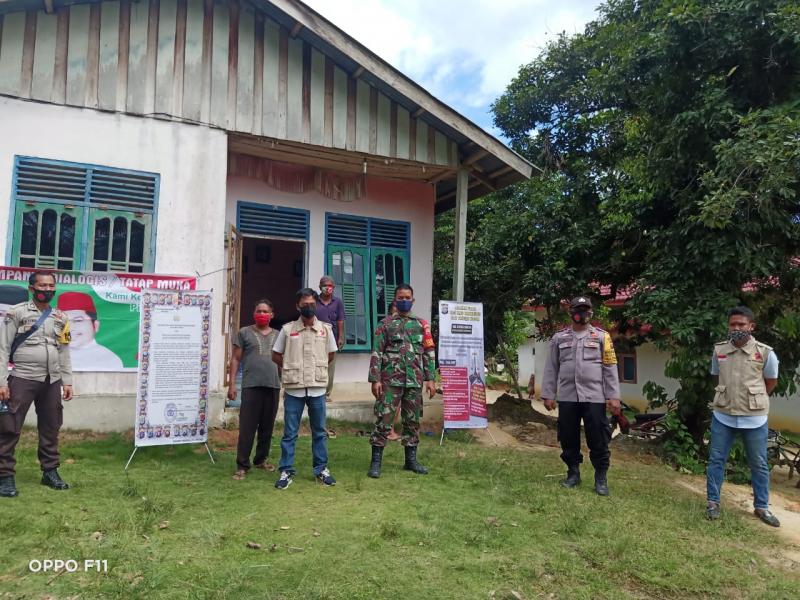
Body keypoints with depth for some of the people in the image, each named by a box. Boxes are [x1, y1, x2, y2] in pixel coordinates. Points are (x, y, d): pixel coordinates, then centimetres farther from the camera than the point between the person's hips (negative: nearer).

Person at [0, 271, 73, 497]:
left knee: (50, 428, 11)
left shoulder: (61, 318, 11)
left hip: (52, 382, 4)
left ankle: (50, 471, 22)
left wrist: (67, 381, 10)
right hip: (23, 379, -4)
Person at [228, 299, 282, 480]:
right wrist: (232, 384, -3)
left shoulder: (278, 335, 14)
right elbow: (236, 359, 4)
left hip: (273, 386, 3)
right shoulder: (245, 333, 5)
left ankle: (261, 459, 25)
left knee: (267, 427, 10)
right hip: (251, 386, -3)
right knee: (247, 427, -3)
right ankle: (242, 465, 4)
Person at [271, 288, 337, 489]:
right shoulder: (287, 329, -2)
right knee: (289, 433, 6)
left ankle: (321, 469, 23)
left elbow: (331, 354, 14)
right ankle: (286, 471, 17)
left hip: (317, 389, 1)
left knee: (319, 432, 11)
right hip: (293, 389, -1)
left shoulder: (326, 329, 1)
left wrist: (317, 369, 10)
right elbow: (276, 355, 8)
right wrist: (292, 369, 7)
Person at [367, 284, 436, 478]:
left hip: (415, 382, 3)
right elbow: (377, 354, -2)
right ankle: (376, 461, 6)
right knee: (383, 420, -3)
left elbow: (429, 353, 10)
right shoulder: (386, 324, 2)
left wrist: (430, 379, 3)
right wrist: (375, 379, -10)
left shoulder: (421, 325, 10)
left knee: (412, 421, 10)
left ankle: (411, 460, 22)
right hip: (391, 381, -3)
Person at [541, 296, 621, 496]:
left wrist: (613, 396, -6)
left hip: (594, 397, -2)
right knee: (568, 438, 9)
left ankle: (601, 478, 14)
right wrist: (548, 394, 3)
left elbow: (610, 368, 1)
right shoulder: (559, 338, 9)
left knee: (598, 439, 1)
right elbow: (551, 368, 9)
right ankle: (573, 473, 25)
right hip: (567, 397, 2)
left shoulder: (601, 336, 5)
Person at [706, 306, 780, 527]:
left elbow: (771, 382, 6)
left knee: (759, 464, 12)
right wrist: (729, 398, 10)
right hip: (723, 416, 2)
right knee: (716, 460, 8)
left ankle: (761, 507, 29)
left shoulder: (765, 353, -9)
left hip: (754, 418, -1)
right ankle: (713, 502, 21)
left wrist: (754, 401, 10)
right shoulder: (718, 350, -2)